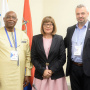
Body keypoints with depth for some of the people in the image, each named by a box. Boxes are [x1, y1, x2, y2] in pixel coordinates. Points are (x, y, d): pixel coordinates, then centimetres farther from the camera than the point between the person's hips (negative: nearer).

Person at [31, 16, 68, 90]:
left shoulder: (59, 39, 2)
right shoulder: (36, 39, 3)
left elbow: (63, 58, 0)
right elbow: (33, 58, 2)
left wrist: (52, 71, -8)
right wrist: (43, 71, -9)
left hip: (56, 75, 0)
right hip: (40, 75, 0)